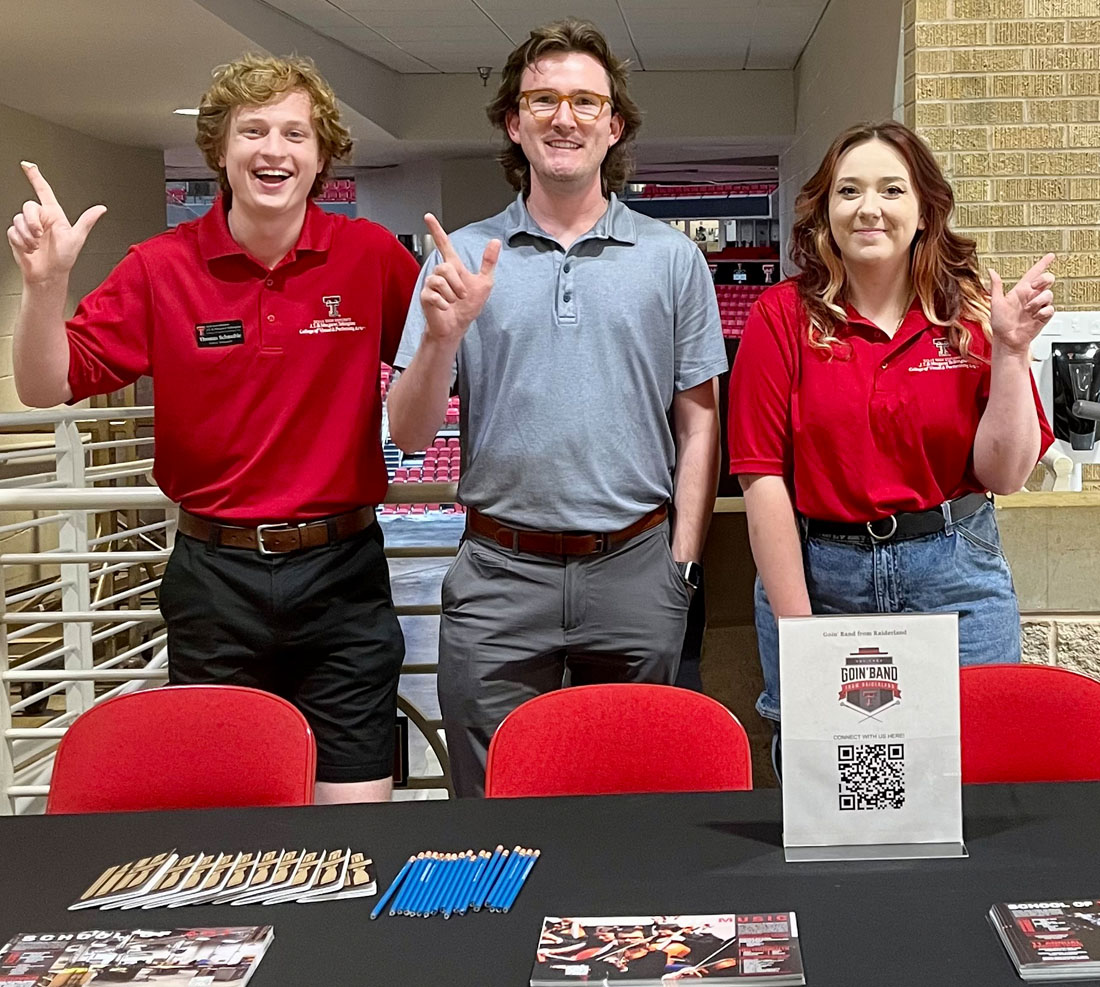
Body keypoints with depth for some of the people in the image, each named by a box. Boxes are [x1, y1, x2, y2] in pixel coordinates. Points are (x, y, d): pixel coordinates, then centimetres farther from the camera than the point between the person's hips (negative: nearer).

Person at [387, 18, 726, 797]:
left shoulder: (673, 258, 5)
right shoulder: (463, 259, 4)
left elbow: (698, 424, 5)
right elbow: (409, 434, 1)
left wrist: (682, 564, -2)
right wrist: (442, 338, -16)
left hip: (634, 570, 0)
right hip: (499, 577, 0)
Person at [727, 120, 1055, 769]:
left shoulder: (972, 313, 2)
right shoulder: (784, 317, -3)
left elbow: (1005, 475, -2)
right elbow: (764, 476, -7)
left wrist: (1010, 351, -13)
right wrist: (798, 627, -10)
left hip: (955, 577, 1)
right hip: (816, 576, -1)